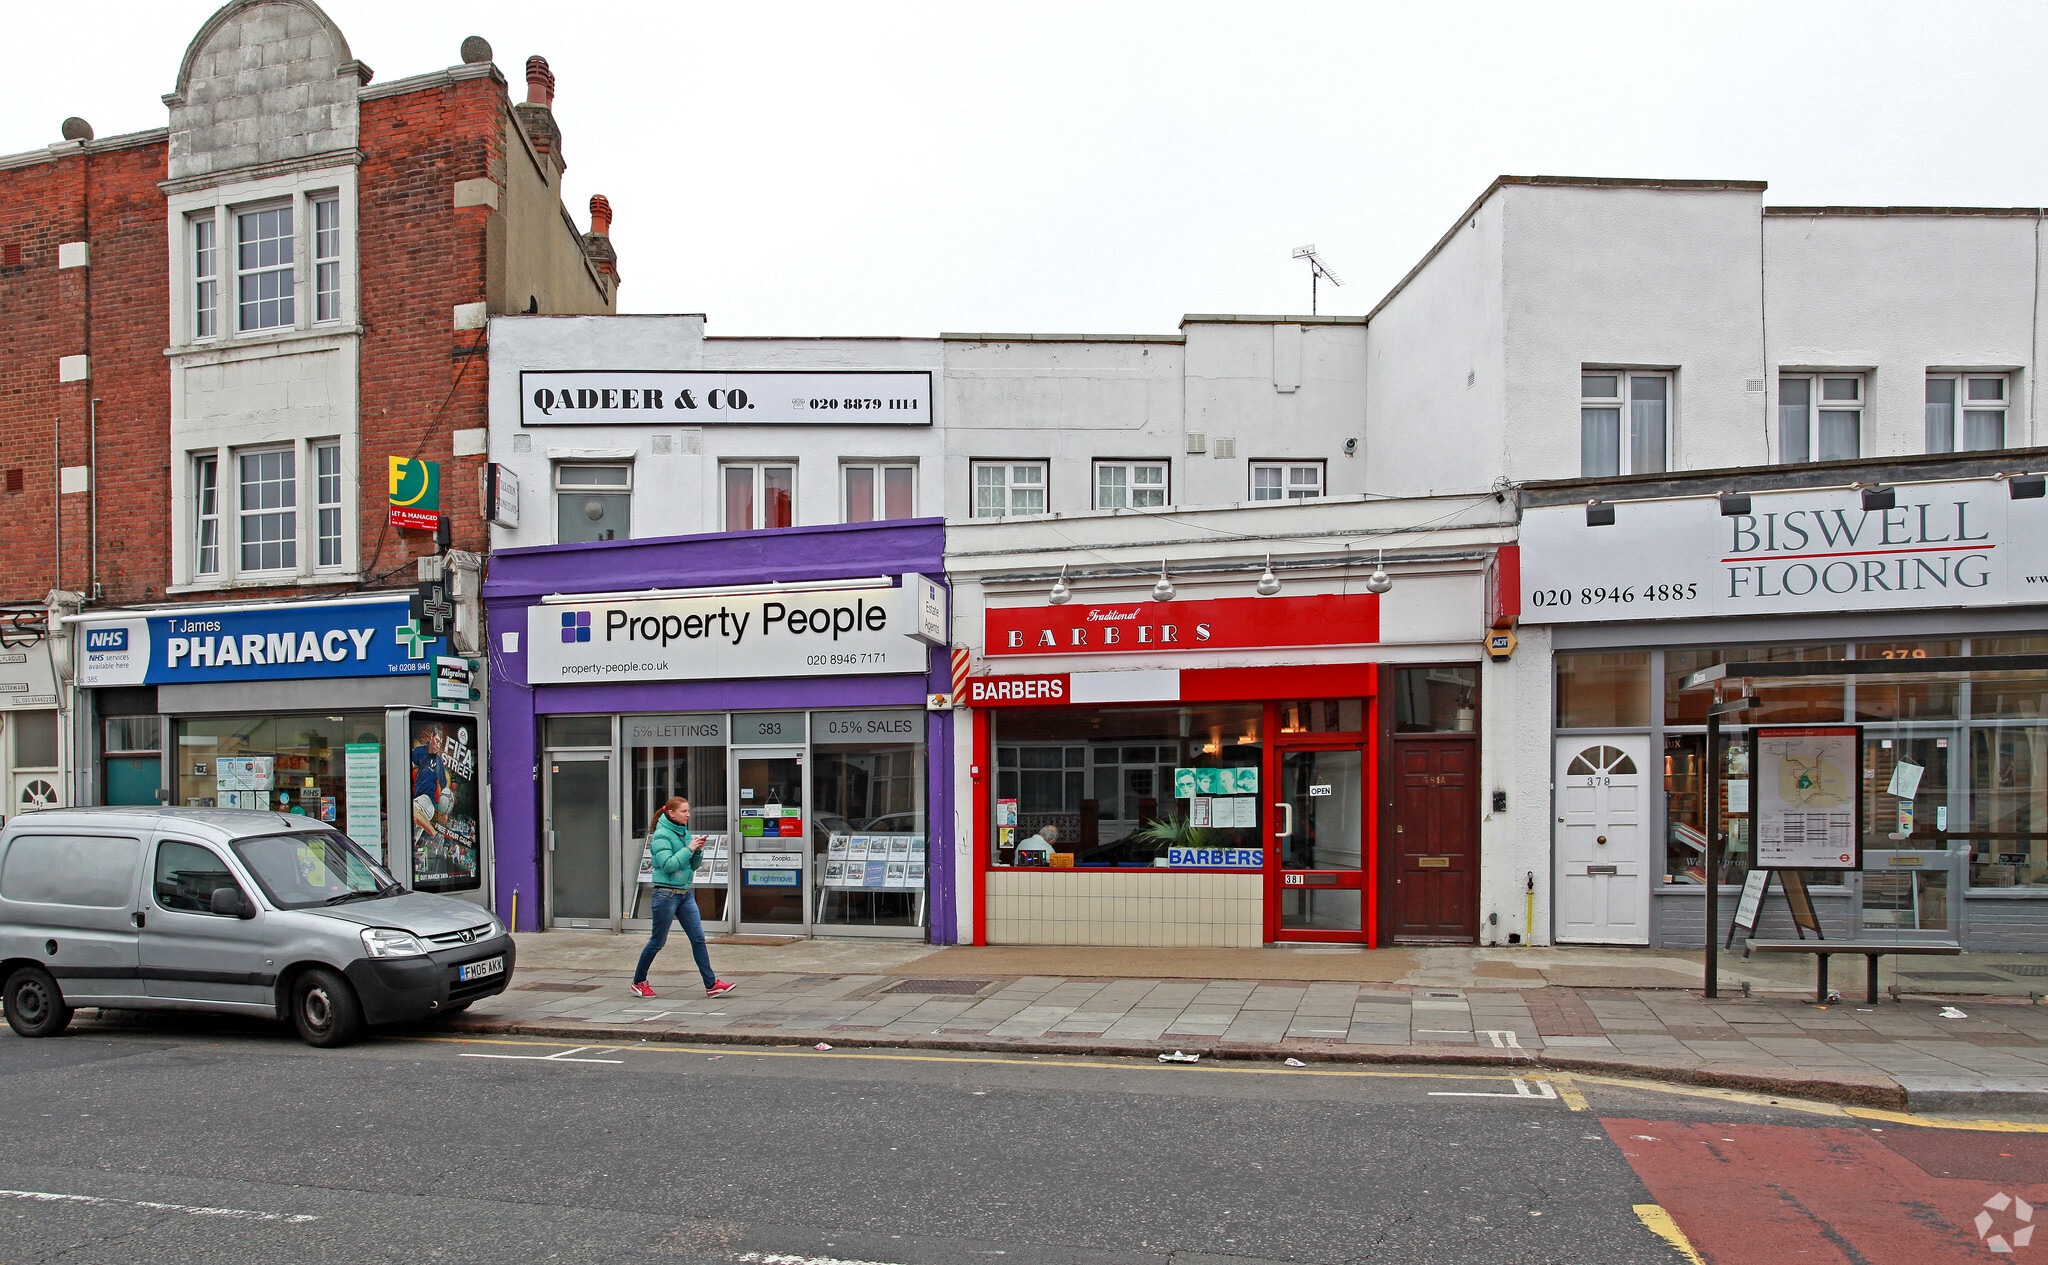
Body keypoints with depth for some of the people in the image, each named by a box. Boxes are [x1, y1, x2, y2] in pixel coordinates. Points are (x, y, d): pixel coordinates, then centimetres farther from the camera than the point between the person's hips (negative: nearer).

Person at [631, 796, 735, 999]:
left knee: (698, 938, 1)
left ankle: (711, 984, 2)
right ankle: (638, 982, 22)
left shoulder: (684, 832, 9)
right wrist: (688, 849, -19)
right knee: (658, 941, 5)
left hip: (685, 893, 7)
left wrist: (698, 851, -5)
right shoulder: (661, 835, -11)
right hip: (666, 893, -7)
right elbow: (668, 864, -21)